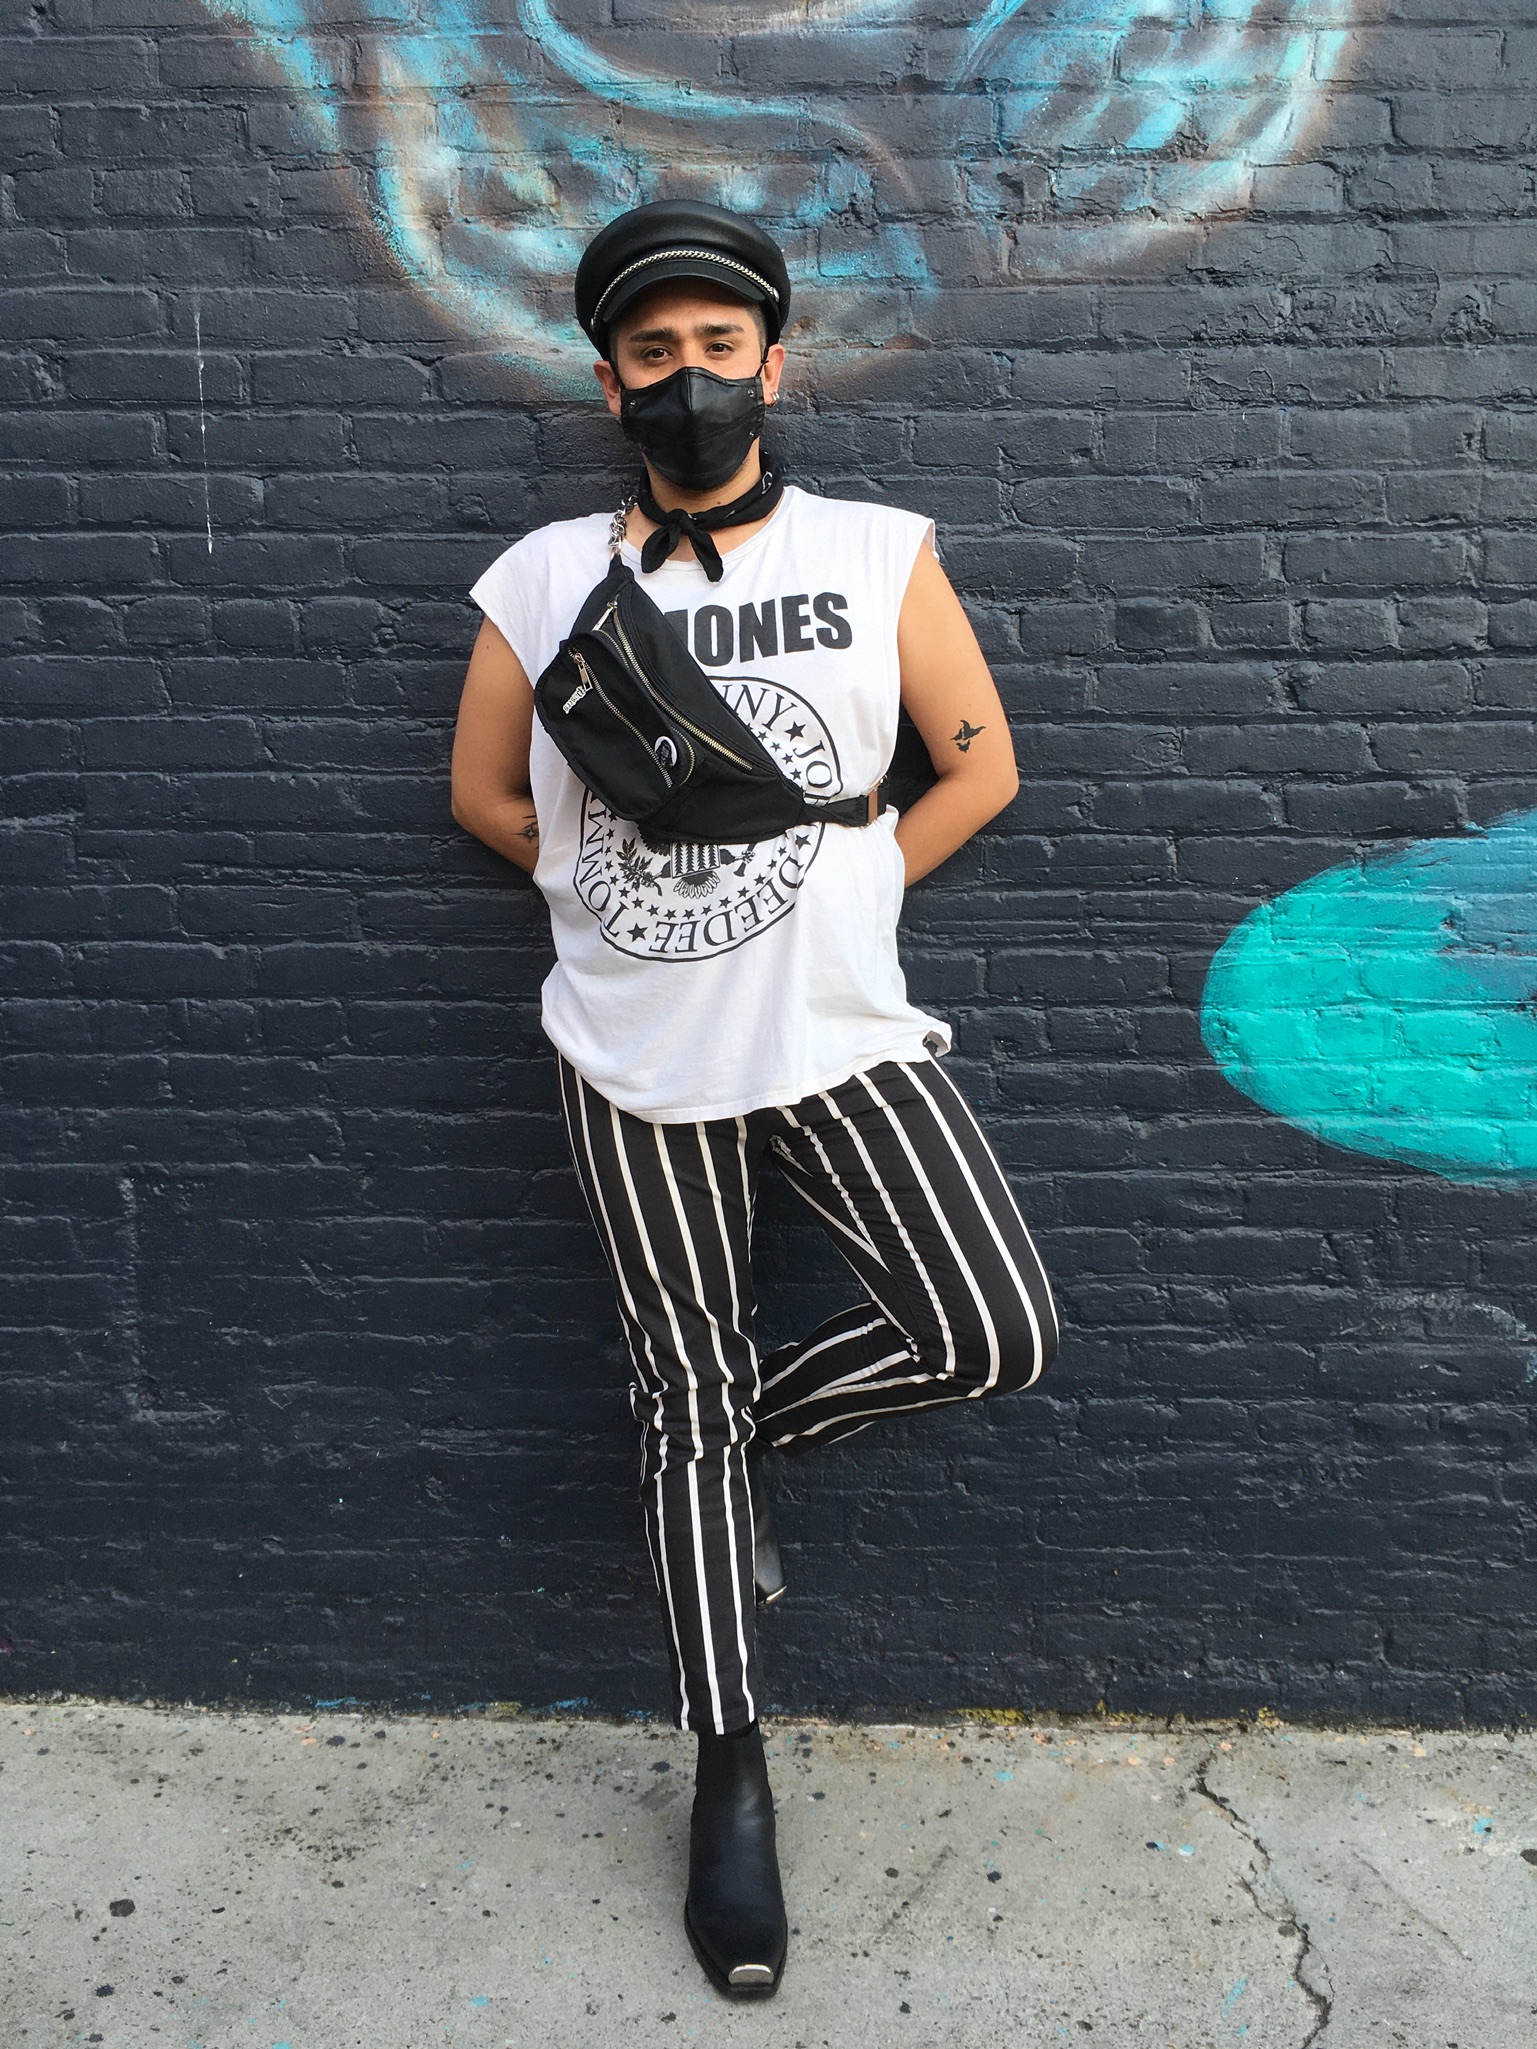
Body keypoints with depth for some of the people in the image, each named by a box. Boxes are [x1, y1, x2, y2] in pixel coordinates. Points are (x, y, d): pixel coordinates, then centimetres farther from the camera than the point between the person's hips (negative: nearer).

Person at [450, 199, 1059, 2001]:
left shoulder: (877, 553, 1)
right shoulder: (543, 577, 2)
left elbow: (980, 763, 5)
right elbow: (486, 794, 10)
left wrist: (847, 890, -1)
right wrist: (627, 899, 2)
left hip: (839, 1033, 1)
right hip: (636, 1061, 0)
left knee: (994, 1337, -12)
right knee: (687, 1401, 7)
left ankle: (747, 1425, 19)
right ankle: (729, 1769, 25)